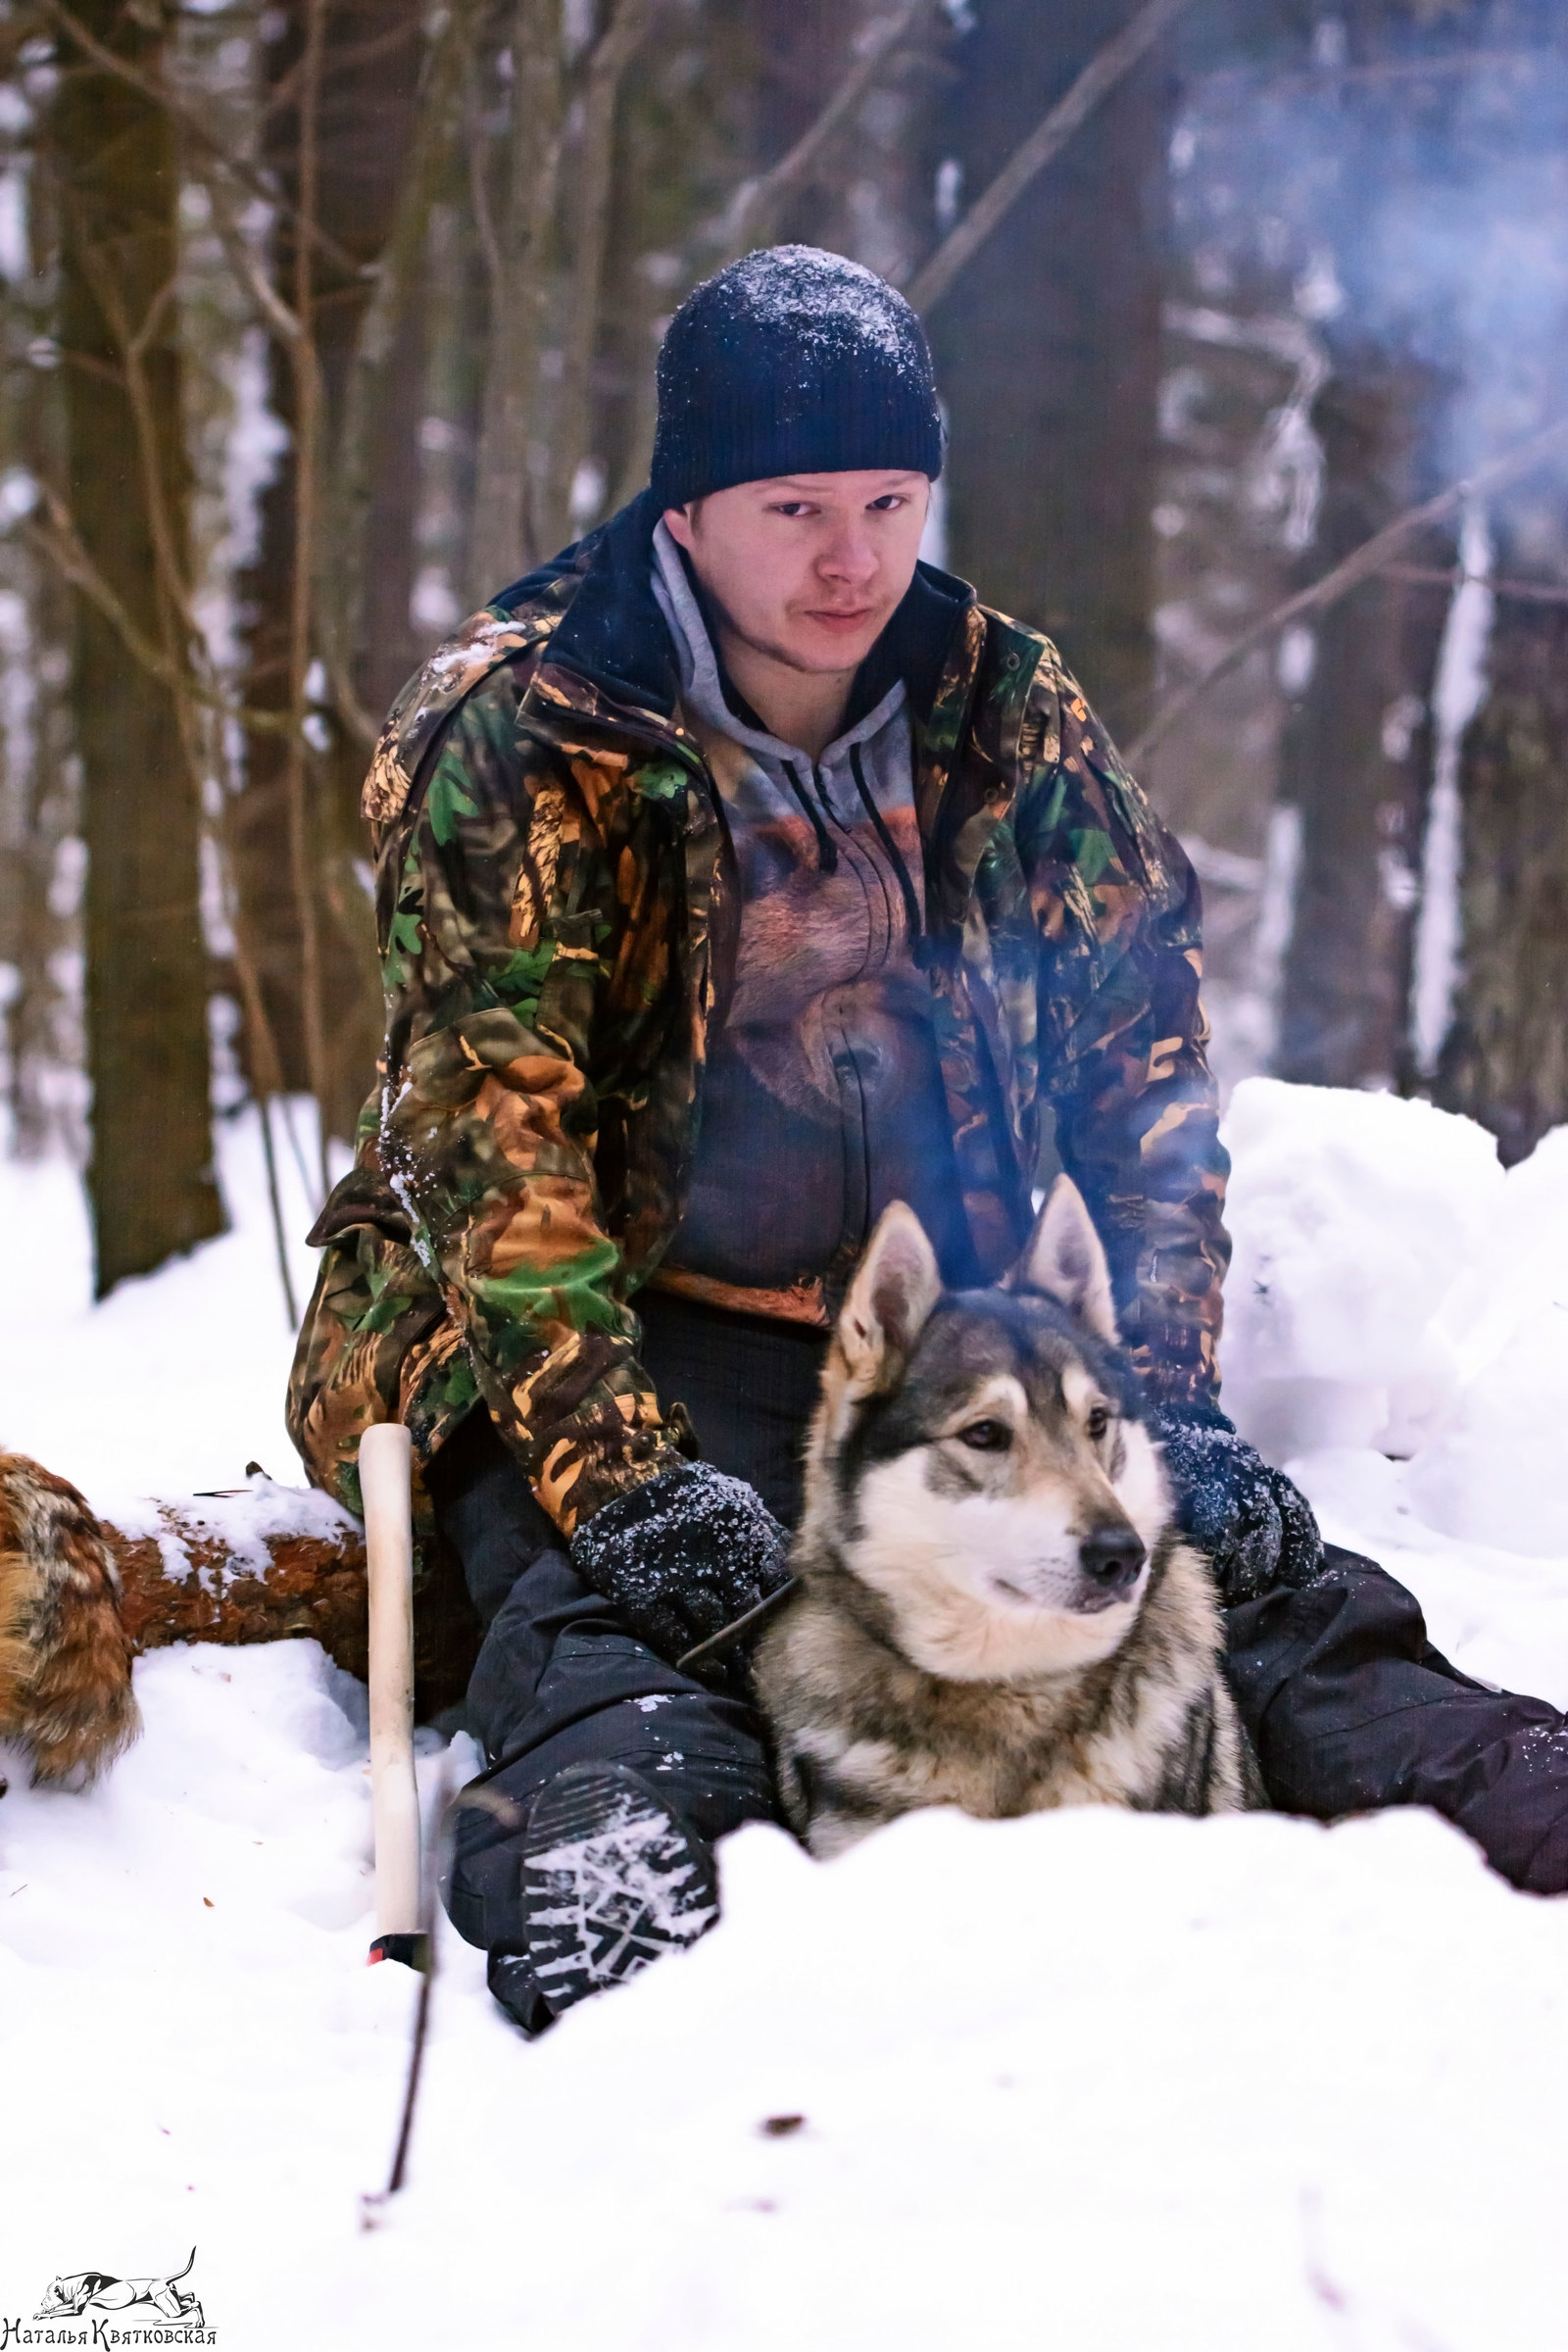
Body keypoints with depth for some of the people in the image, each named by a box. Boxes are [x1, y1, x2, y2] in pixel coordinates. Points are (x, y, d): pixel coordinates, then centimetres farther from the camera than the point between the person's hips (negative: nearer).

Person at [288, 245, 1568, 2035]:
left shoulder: (1014, 725, 7)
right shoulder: (518, 739, -6)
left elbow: (1144, 1067, 9)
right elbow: (488, 1132, -14)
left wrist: (1161, 1392, -5)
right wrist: (618, 1467, -27)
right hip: (606, 1340, -4)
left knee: (1248, 1550, -18)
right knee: (622, 1617, -34)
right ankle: (606, 1879, -59)